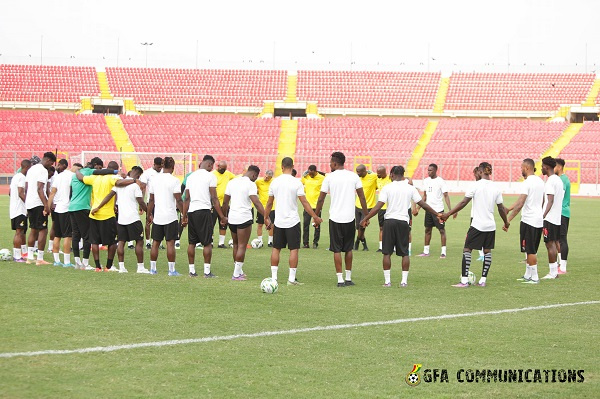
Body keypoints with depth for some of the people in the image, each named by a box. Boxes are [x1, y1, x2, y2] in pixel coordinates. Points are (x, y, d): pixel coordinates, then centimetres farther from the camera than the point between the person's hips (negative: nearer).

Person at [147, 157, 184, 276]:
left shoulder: (155, 179, 5)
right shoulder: (174, 180, -10)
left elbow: (151, 200, 10)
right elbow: (179, 200, -12)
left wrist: (149, 215, 18)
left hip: (157, 217, 4)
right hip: (170, 216, -4)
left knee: (155, 242, 10)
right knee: (170, 243, -2)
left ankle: (152, 268, 14)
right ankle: (171, 270, -2)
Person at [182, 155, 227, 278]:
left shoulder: (191, 176, 12)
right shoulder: (210, 176, -4)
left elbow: (187, 198, 11)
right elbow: (214, 199, -7)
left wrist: (184, 216, 16)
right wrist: (222, 217, -3)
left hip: (191, 212, 5)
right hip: (204, 210, -5)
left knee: (192, 242, 11)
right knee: (207, 243, 0)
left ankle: (192, 270, 13)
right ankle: (207, 271, -2)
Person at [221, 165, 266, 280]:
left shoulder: (232, 182, 10)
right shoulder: (250, 184, -10)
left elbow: (225, 202, 14)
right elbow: (256, 203, -19)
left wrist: (224, 217, 25)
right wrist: (266, 217, -21)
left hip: (232, 218, 7)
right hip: (244, 218, -6)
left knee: (236, 245, 19)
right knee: (242, 246, -1)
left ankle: (239, 271, 27)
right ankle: (237, 274, -2)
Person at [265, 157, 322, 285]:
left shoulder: (275, 182, 1)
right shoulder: (296, 183, -10)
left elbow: (269, 203, 8)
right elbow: (304, 202, -11)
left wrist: (267, 218, 20)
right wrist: (315, 217, -5)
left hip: (278, 222, 3)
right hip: (293, 221, -3)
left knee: (276, 248, 12)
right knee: (294, 249, 2)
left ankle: (273, 277, 12)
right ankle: (291, 278, -1)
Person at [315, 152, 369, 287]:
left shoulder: (329, 178, -3)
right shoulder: (354, 176, 3)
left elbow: (321, 199, 0)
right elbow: (362, 197, 3)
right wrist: (366, 215, 11)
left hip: (335, 218, -2)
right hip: (350, 217, 2)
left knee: (337, 250, 2)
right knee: (348, 248, 14)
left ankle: (340, 279, -2)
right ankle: (348, 278, 17)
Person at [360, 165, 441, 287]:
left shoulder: (387, 188, -2)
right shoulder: (410, 188, 4)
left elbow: (378, 207, -9)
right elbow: (423, 205, 6)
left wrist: (365, 219, -3)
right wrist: (437, 214, 16)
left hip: (389, 221, -2)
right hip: (403, 221, 2)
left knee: (387, 253, 4)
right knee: (405, 253, 9)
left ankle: (387, 281, 2)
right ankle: (404, 280, 6)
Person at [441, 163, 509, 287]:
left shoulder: (476, 185, -9)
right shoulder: (495, 188, 4)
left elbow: (463, 203, -11)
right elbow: (501, 208, 9)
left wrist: (448, 214, -6)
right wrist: (506, 222, 24)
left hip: (477, 225, -5)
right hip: (491, 225, 5)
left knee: (467, 250, 1)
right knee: (487, 251, 11)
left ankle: (464, 280, -5)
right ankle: (483, 280, 11)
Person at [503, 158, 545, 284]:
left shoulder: (527, 183, -16)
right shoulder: (540, 181, 11)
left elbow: (520, 204, -23)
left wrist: (508, 220, -23)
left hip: (528, 220, -8)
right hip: (539, 220, 8)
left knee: (530, 251, -2)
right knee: (532, 250, 16)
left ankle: (534, 277, 0)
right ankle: (527, 275, 22)